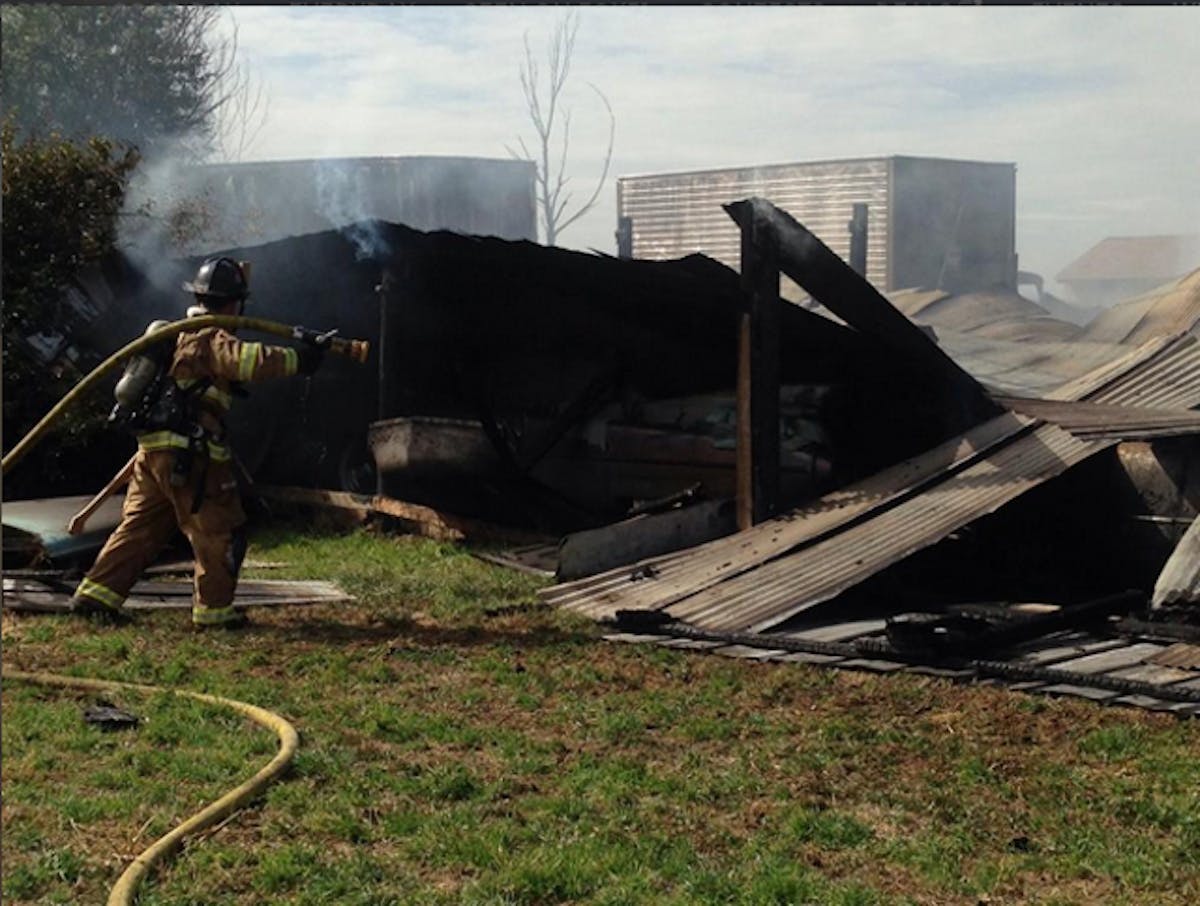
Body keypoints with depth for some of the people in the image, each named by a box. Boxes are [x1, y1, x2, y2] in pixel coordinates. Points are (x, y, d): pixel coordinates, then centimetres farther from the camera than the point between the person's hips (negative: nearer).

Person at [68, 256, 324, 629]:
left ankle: (96, 594, 10)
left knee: (140, 526, 13)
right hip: (191, 456, -9)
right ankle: (213, 609, 6)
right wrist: (297, 359, -26)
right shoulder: (211, 338, -11)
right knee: (221, 532, 2)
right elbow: (249, 360, -28)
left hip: (154, 450, 9)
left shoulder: (181, 332, 19)